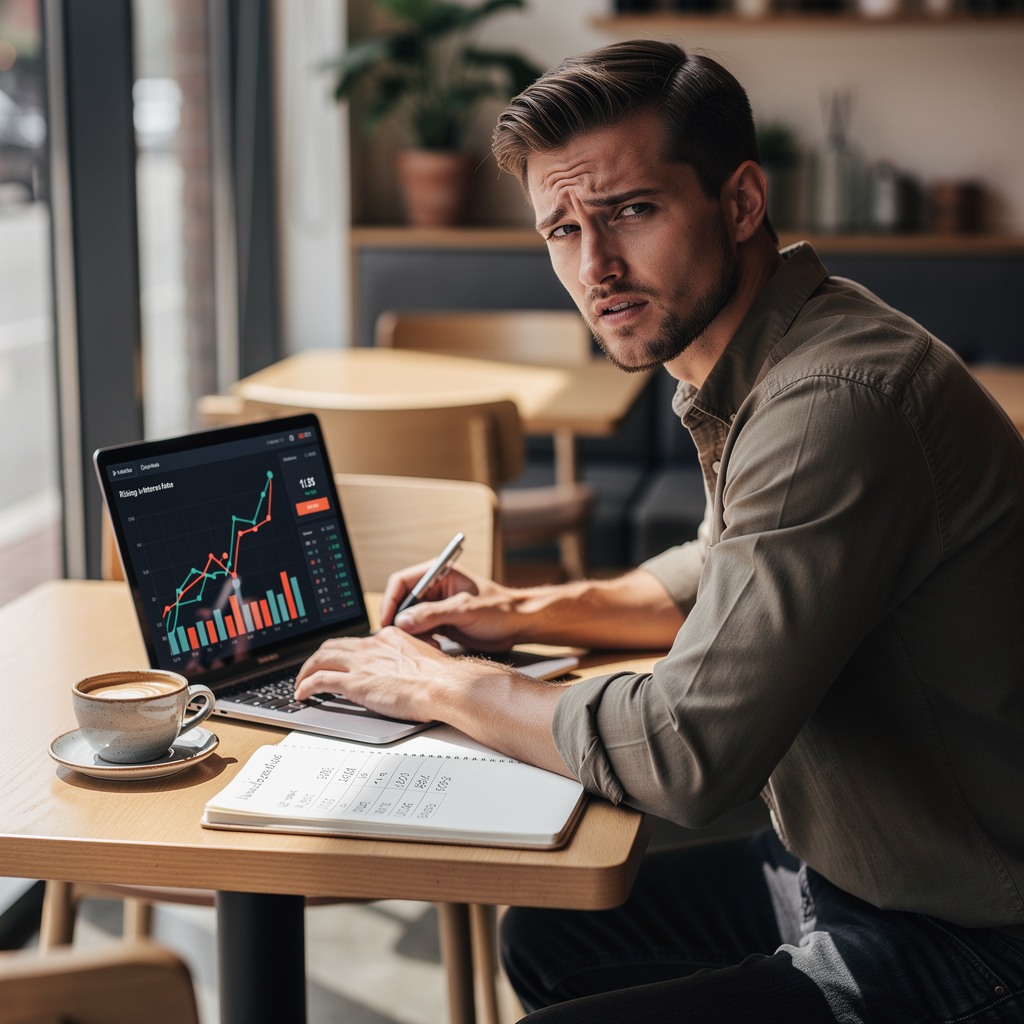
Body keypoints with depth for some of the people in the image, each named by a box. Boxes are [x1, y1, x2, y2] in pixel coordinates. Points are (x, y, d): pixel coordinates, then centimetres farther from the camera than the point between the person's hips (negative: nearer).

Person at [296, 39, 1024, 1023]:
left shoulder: (834, 405, -29)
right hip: (831, 871, 10)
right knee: (545, 938, 19)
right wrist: (527, 610, 11)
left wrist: (442, 686, -13)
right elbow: (721, 571, 25)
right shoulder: (754, 371, 5)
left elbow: (684, 752, -29)